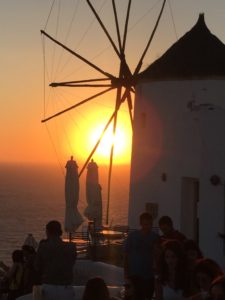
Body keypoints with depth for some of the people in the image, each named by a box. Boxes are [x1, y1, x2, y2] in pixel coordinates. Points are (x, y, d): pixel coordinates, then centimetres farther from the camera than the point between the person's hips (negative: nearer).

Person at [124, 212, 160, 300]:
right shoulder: (132, 236, -1)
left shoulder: (155, 237, 4)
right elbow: (126, 255, 2)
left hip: (150, 275, 2)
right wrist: (126, 274, -3)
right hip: (135, 274, -2)